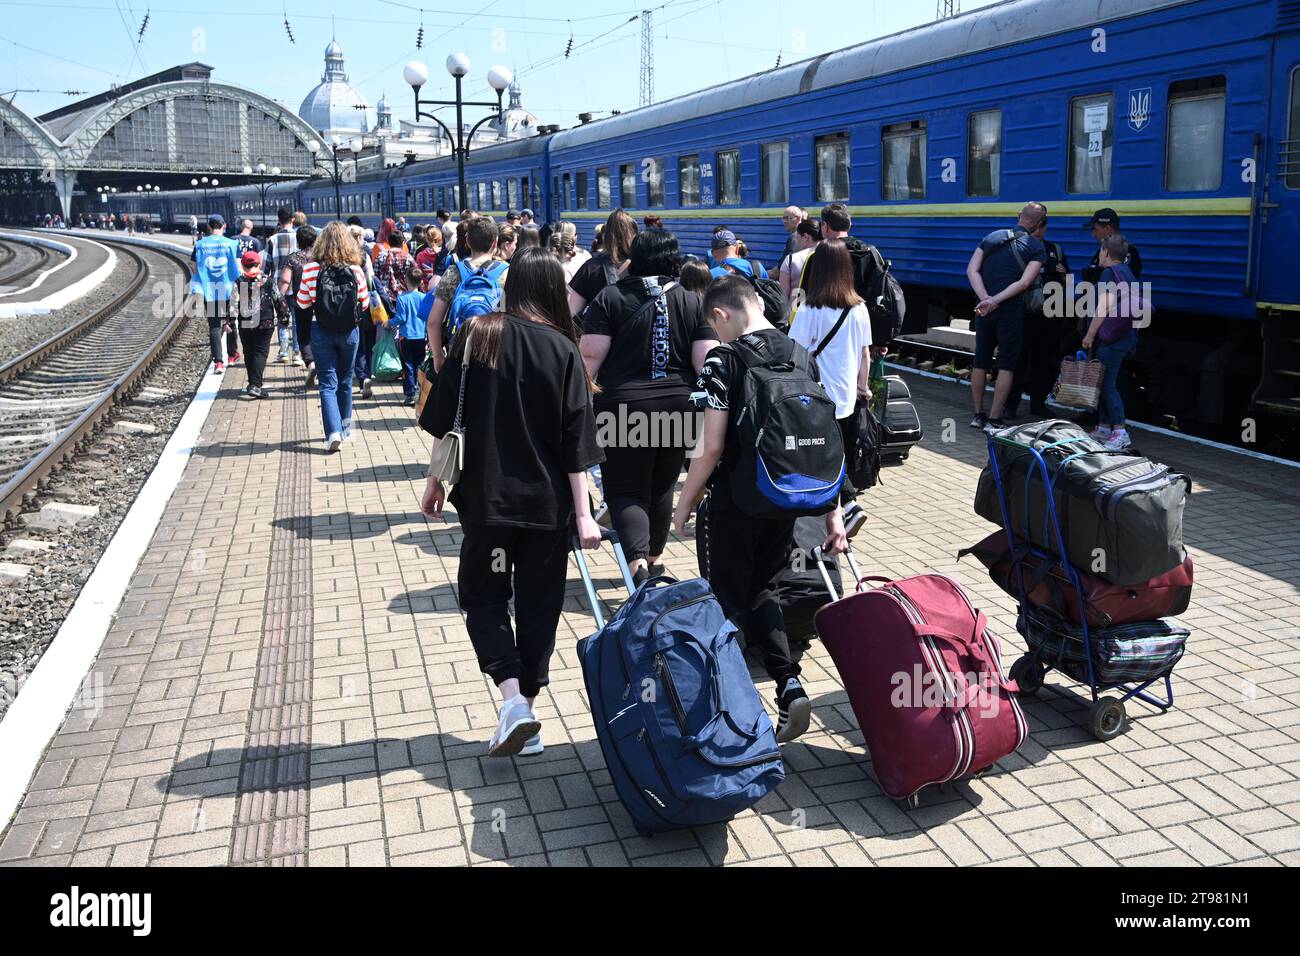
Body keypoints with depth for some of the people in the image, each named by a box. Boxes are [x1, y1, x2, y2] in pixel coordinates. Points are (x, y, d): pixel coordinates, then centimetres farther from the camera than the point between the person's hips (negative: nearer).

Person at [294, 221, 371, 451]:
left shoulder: (311, 268, -10)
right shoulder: (355, 270, -10)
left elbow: (302, 303, -2)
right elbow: (364, 303, 1)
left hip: (321, 331, -1)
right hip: (349, 331, 1)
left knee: (328, 383, 2)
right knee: (345, 381, 17)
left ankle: (333, 432, -12)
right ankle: (344, 428, 29)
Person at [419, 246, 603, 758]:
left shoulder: (476, 335, -4)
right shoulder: (563, 349, -5)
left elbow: (446, 418, -2)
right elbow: (575, 442, -7)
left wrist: (435, 480, 10)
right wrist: (583, 515, -4)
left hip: (487, 496, 0)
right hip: (548, 502, 1)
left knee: (482, 597, 14)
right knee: (538, 606, 13)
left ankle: (513, 699, -5)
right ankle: (526, 716, 21)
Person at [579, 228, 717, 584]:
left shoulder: (610, 297, -4)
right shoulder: (692, 302, 4)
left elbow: (590, 356, -9)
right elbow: (706, 361, -3)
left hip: (623, 408, -3)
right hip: (679, 406, 4)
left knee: (625, 489, 2)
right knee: (662, 487, 19)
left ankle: (638, 560, -18)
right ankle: (655, 559, 32)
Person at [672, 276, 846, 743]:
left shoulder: (723, 361, -13)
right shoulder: (802, 356, 4)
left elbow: (711, 446, -17)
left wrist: (683, 507, -5)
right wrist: (833, 512, 9)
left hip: (734, 503, -6)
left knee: (727, 604, 10)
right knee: (759, 590, 23)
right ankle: (790, 685, 9)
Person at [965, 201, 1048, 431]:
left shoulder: (992, 237, 10)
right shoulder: (1036, 247, -1)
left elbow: (972, 270, -1)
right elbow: (1024, 282, -15)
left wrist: (985, 298, -11)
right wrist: (994, 300, -17)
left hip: (985, 308, 4)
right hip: (1011, 310, -4)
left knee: (980, 361, 13)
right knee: (1006, 365, 3)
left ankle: (978, 414, 20)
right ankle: (994, 419, 1)